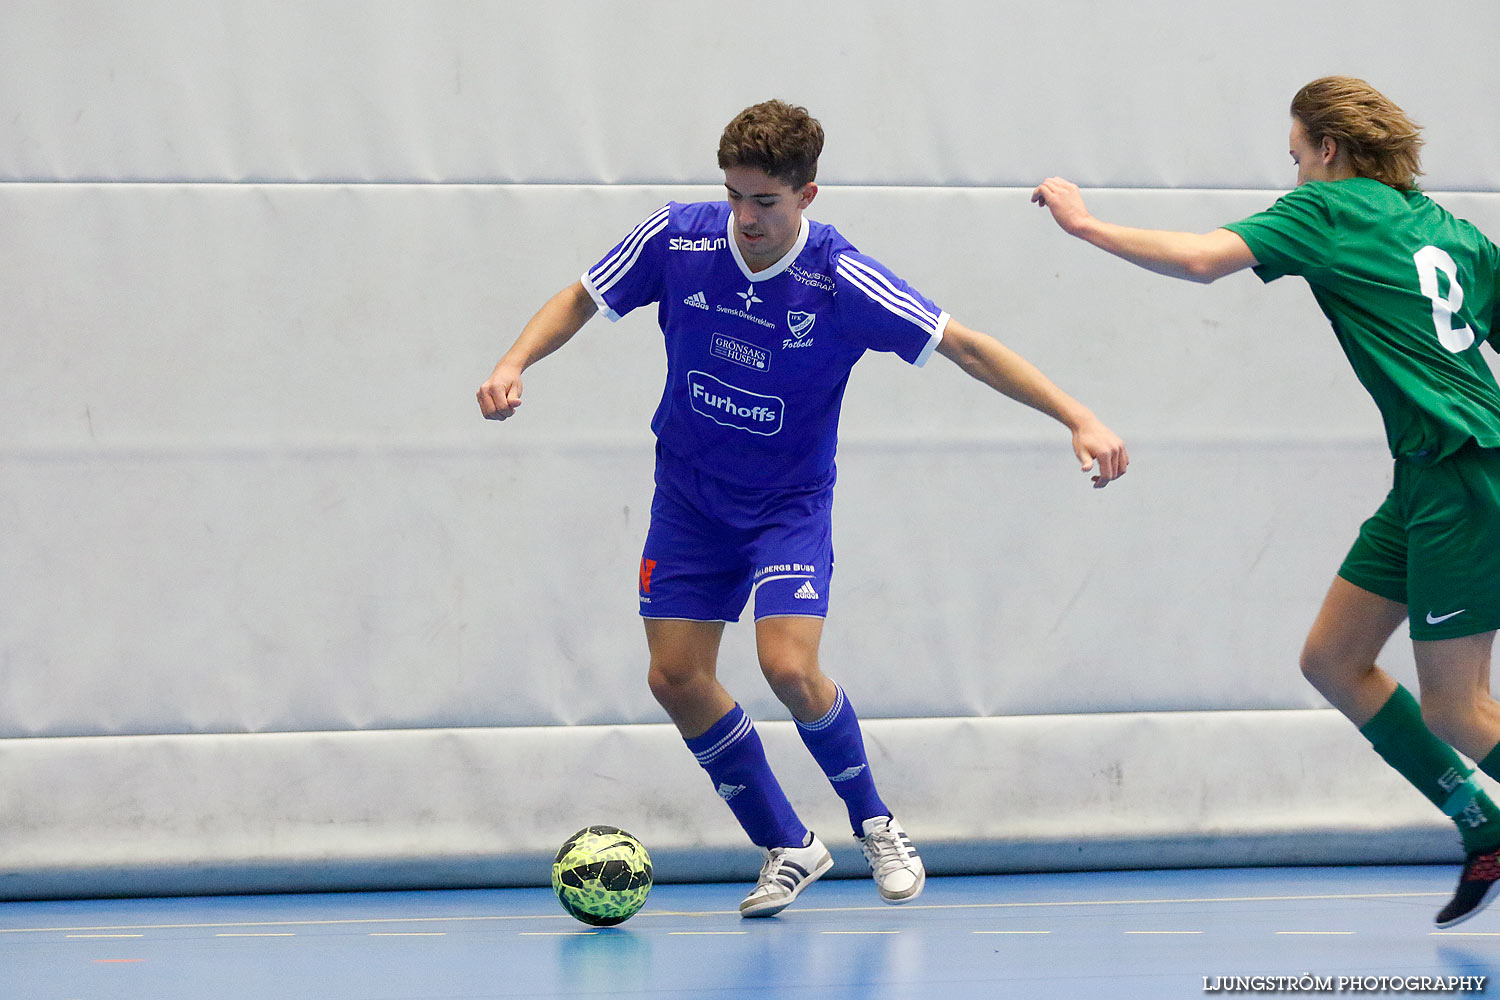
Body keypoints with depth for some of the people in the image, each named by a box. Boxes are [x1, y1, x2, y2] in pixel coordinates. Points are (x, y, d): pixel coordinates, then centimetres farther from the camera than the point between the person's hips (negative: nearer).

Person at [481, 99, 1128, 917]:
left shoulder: (841, 281, -22)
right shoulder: (676, 240, -15)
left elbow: (965, 347, -18)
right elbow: (581, 300, 2)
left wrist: (1078, 419, -24)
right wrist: (515, 363, -15)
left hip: (790, 501, -3)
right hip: (689, 496, 4)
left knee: (788, 665, -21)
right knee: (676, 676, -3)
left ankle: (873, 822, 5)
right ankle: (786, 848, 14)